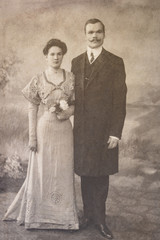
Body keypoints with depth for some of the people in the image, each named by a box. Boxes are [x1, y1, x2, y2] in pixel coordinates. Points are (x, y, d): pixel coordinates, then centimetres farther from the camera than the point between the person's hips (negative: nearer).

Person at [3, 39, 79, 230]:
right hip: (44, 129, -1)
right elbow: (32, 109, -1)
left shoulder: (71, 78, 2)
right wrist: (32, 136, -5)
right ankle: (39, 214, 26)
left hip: (64, 130, 2)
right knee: (42, 172, 8)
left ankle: (61, 214, 25)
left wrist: (65, 111, -14)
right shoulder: (38, 80, -2)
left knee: (63, 173, 8)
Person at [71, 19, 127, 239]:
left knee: (101, 175, 5)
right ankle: (88, 213, 25)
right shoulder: (76, 62, 11)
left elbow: (120, 100, -5)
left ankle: (99, 218, 19)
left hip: (104, 128, -3)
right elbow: (73, 95, 12)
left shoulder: (115, 62, -1)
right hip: (81, 128, 3)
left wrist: (115, 132, -10)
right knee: (85, 173, 10)